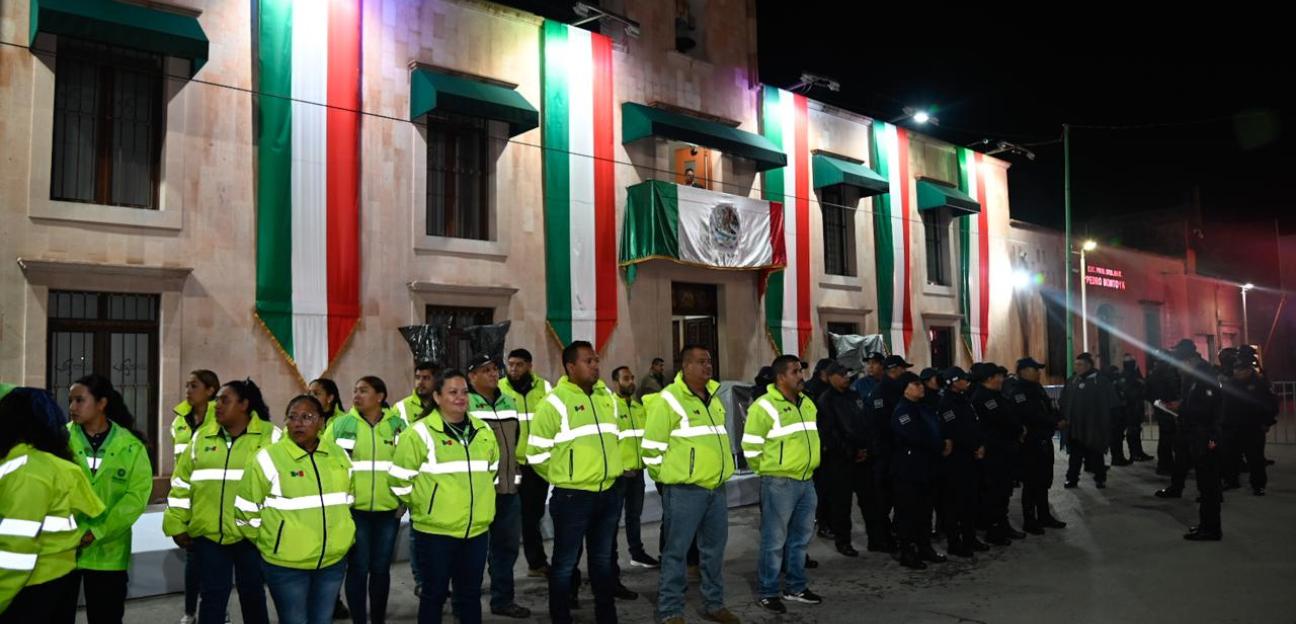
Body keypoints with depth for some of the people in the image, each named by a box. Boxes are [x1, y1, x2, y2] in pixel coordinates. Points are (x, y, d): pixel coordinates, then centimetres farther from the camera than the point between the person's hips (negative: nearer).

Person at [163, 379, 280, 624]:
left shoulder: (270, 436, -3)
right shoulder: (202, 438, 8)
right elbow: (181, 485, 10)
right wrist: (177, 525, 6)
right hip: (209, 534, 3)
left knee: (252, 594, 11)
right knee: (212, 595, 7)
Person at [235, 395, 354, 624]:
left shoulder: (338, 455, 2)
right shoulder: (268, 458, -13)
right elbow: (246, 510, -5)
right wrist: (268, 543, 2)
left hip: (333, 559, 4)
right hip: (286, 564, -4)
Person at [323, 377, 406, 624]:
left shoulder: (398, 424, 3)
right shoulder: (340, 424, -1)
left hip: (389, 510, 1)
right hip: (353, 510, -1)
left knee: (381, 568, 11)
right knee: (358, 568, 2)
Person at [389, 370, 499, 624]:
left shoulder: (483, 431, 7)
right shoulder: (421, 433, -11)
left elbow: (493, 469, 22)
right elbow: (400, 479, -8)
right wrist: (423, 505, 0)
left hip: (477, 529, 5)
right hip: (435, 530, -5)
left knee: (471, 593, 15)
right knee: (435, 593, 6)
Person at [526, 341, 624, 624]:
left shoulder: (607, 397, 8)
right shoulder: (555, 402, -13)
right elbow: (536, 452, -10)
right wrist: (563, 477, -1)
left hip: (609, 493, 6)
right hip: (573, 496, -6)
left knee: (603, 559, 18)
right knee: (566, 563, 4)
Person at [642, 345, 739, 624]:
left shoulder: (713, 398, 14)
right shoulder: (668, 400, -11)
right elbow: (652, 447, -10)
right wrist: (667, 477, -2)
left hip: (717, 488, 7)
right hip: (684, 491, -7)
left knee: (714, 550, 15)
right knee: (676, 551, 0)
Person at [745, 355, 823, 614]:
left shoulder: (807, 403, 12)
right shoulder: (765, 406, -13)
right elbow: (750, 446, -12)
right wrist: (769, 470, -3)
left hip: (806, 480, 8)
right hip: (779, 483, -8)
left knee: (801, 537, 16)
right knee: (774, 541, -1)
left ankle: (796, 587, 29)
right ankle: (767, 593, 9)